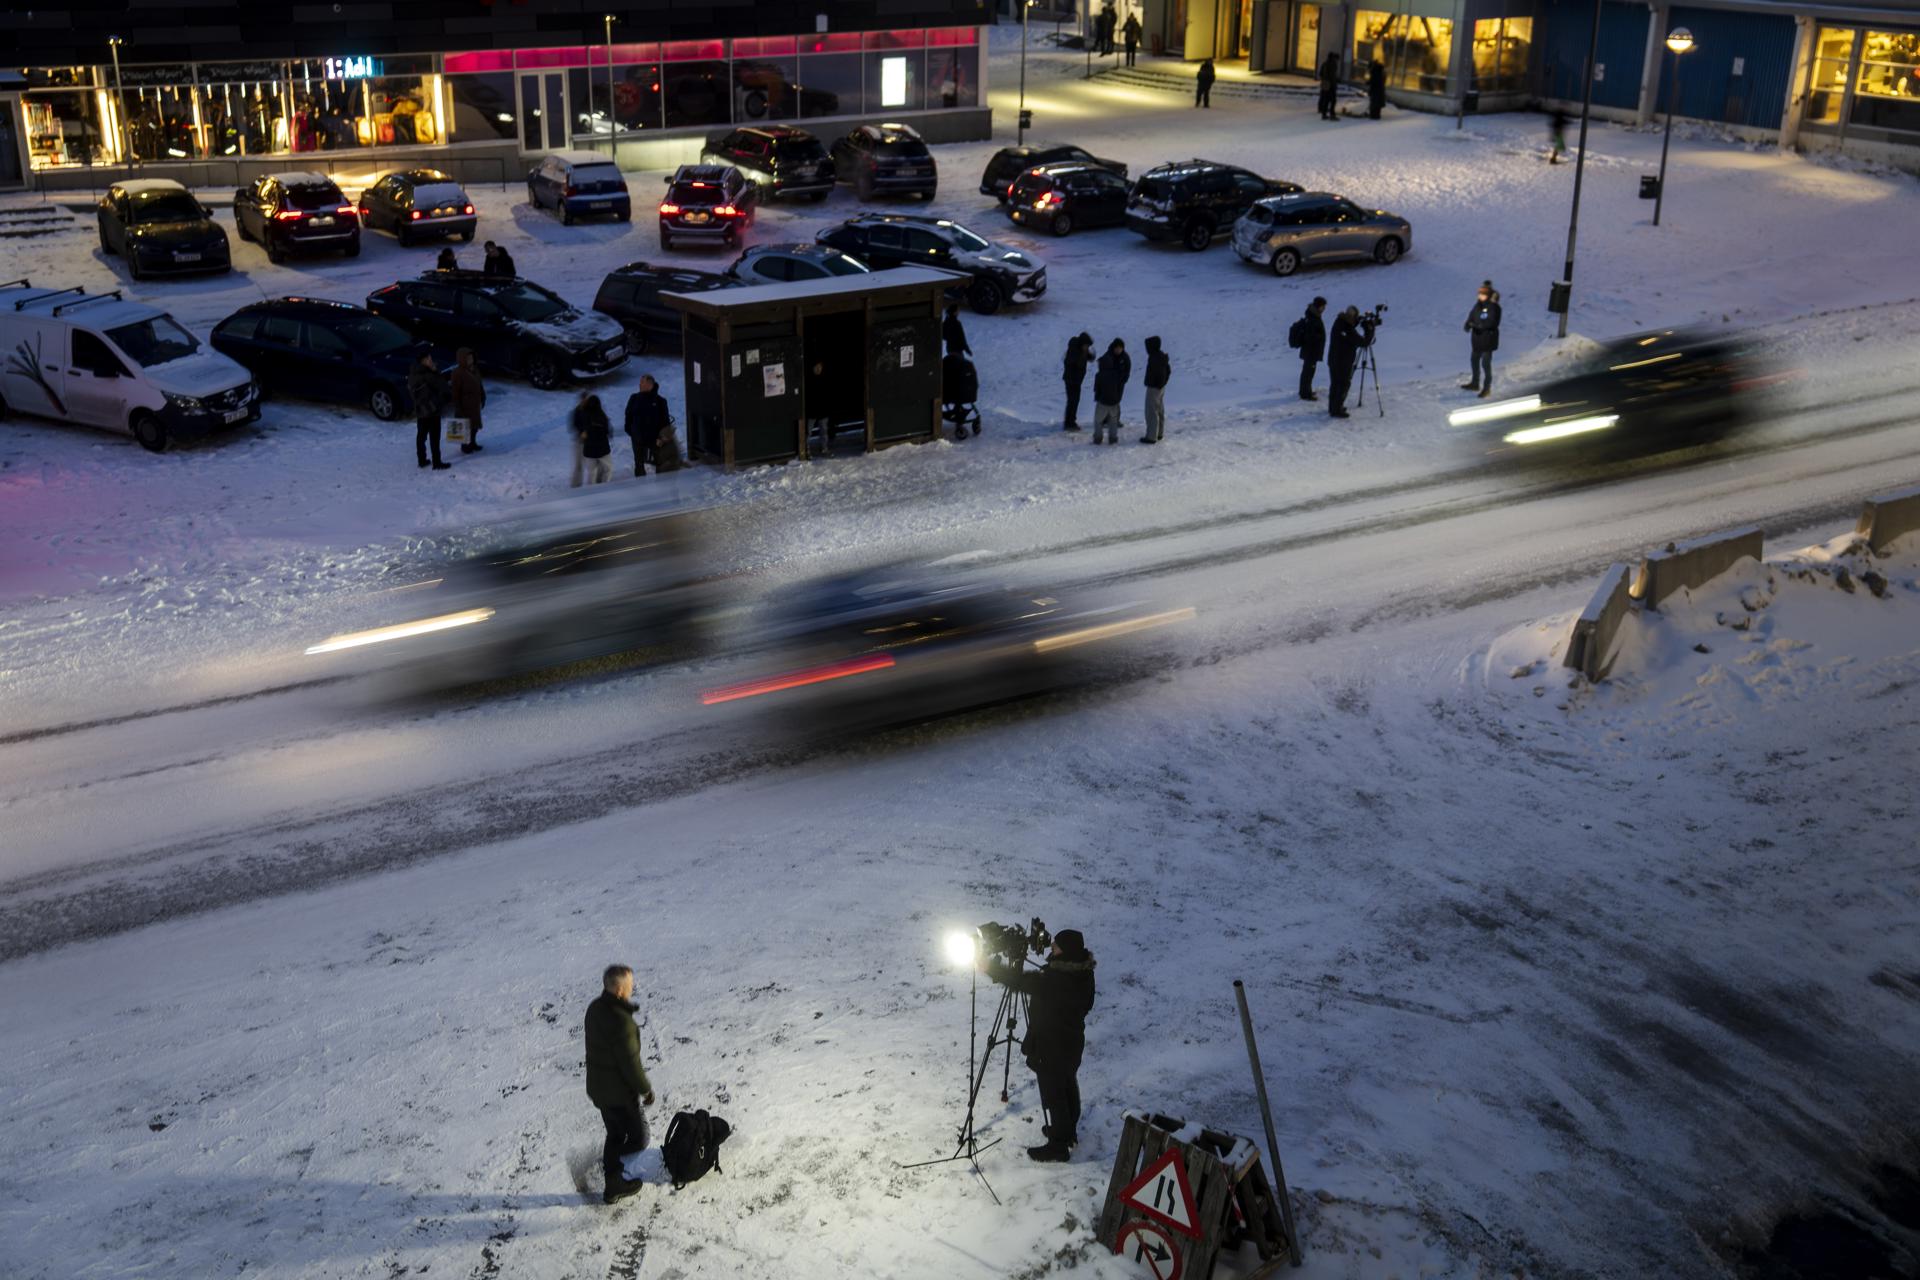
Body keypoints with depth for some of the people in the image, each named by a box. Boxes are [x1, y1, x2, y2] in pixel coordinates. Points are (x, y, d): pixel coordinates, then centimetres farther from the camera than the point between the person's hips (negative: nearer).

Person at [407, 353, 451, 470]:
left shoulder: (412, 375, 5)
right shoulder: (427, 375, -21)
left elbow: (410, 391, 14)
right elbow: (442, 386, -16)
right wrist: (435, 372, -9)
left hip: (420, 410, 8)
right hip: (432, 410, -8)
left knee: (421, 435, 15)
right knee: (434, 437, -3)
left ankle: (422, 460, 22)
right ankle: (437, 463, -1)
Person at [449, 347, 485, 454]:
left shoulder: (474, 370, 5)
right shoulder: (458, 373, -18)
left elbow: (480, 385, 16)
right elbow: (456, 392, -17)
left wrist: (482, 398, 15)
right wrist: (458, 407, -17)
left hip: (475, 403, 8)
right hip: (465, 405, -8)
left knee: (475, 424, 16)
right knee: (466, 425, 0)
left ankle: (473, 443, 31)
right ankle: (465, 446, 12)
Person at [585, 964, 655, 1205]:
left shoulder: (595, 1008, -4)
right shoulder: (620, 1021, -32)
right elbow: (631, 1063, -24)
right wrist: (646, 1090, -10)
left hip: (597, 1087, 9)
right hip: (620, 1093, -9)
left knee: (616, 1135, 25)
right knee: (638, 1139, 12)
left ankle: (614, 1186, 34)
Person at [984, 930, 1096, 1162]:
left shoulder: (1054, 980, -33)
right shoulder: (1083, 973, -8)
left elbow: (1019, 980, -27)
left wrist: (989, 966, -16)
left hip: (1051, 1049, -8)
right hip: (1072, 1043, 8)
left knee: (1054, 1095, 6)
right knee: (1068, 1087, 24)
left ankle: (1058, 1145, 17)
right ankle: (1068, 1132, 41)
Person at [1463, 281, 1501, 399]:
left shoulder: (1493, 307, -19)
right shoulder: (1478, 305, 3)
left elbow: (1491, 322, -26)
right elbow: (1472, 316, 4)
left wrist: (1478, 325, -34)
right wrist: (1467, 325, -16)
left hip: (1488, 338, -8)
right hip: (1477, 337, 8)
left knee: (1486, 362, -3)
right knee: (1475, 359, 20)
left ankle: (1487, 388, 9)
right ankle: (1475, 384, 38)